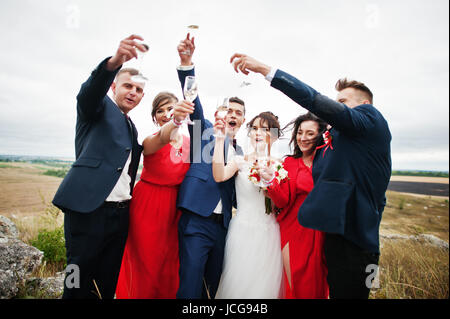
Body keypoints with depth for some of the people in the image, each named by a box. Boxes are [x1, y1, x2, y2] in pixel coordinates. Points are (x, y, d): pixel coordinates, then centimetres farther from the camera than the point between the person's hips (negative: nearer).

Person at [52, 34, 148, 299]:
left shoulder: (132, 128, 23)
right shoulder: (99, 107, 4)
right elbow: (90, 91, -19)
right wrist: (114, 62, -40)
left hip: (121, 214, 7)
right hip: (89, 209, -6)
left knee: (108, 283, 12)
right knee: (79, 283, 1)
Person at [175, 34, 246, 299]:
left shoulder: (240, 152, 18)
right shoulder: (206, 131, 6)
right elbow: (193, 100, -11)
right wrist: (187, 62, -23)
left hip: (221, 225, 6)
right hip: (197, 220, -5)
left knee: (214, 284, 15)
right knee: (190, 286, -9)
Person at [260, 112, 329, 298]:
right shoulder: (289, 163, 4)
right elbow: (283, 201, -3)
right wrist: (271, 181, -21)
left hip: (320, 234, 0)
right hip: (293, 231, 1)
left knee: (314, 286, 8)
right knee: (293, 285, 7)